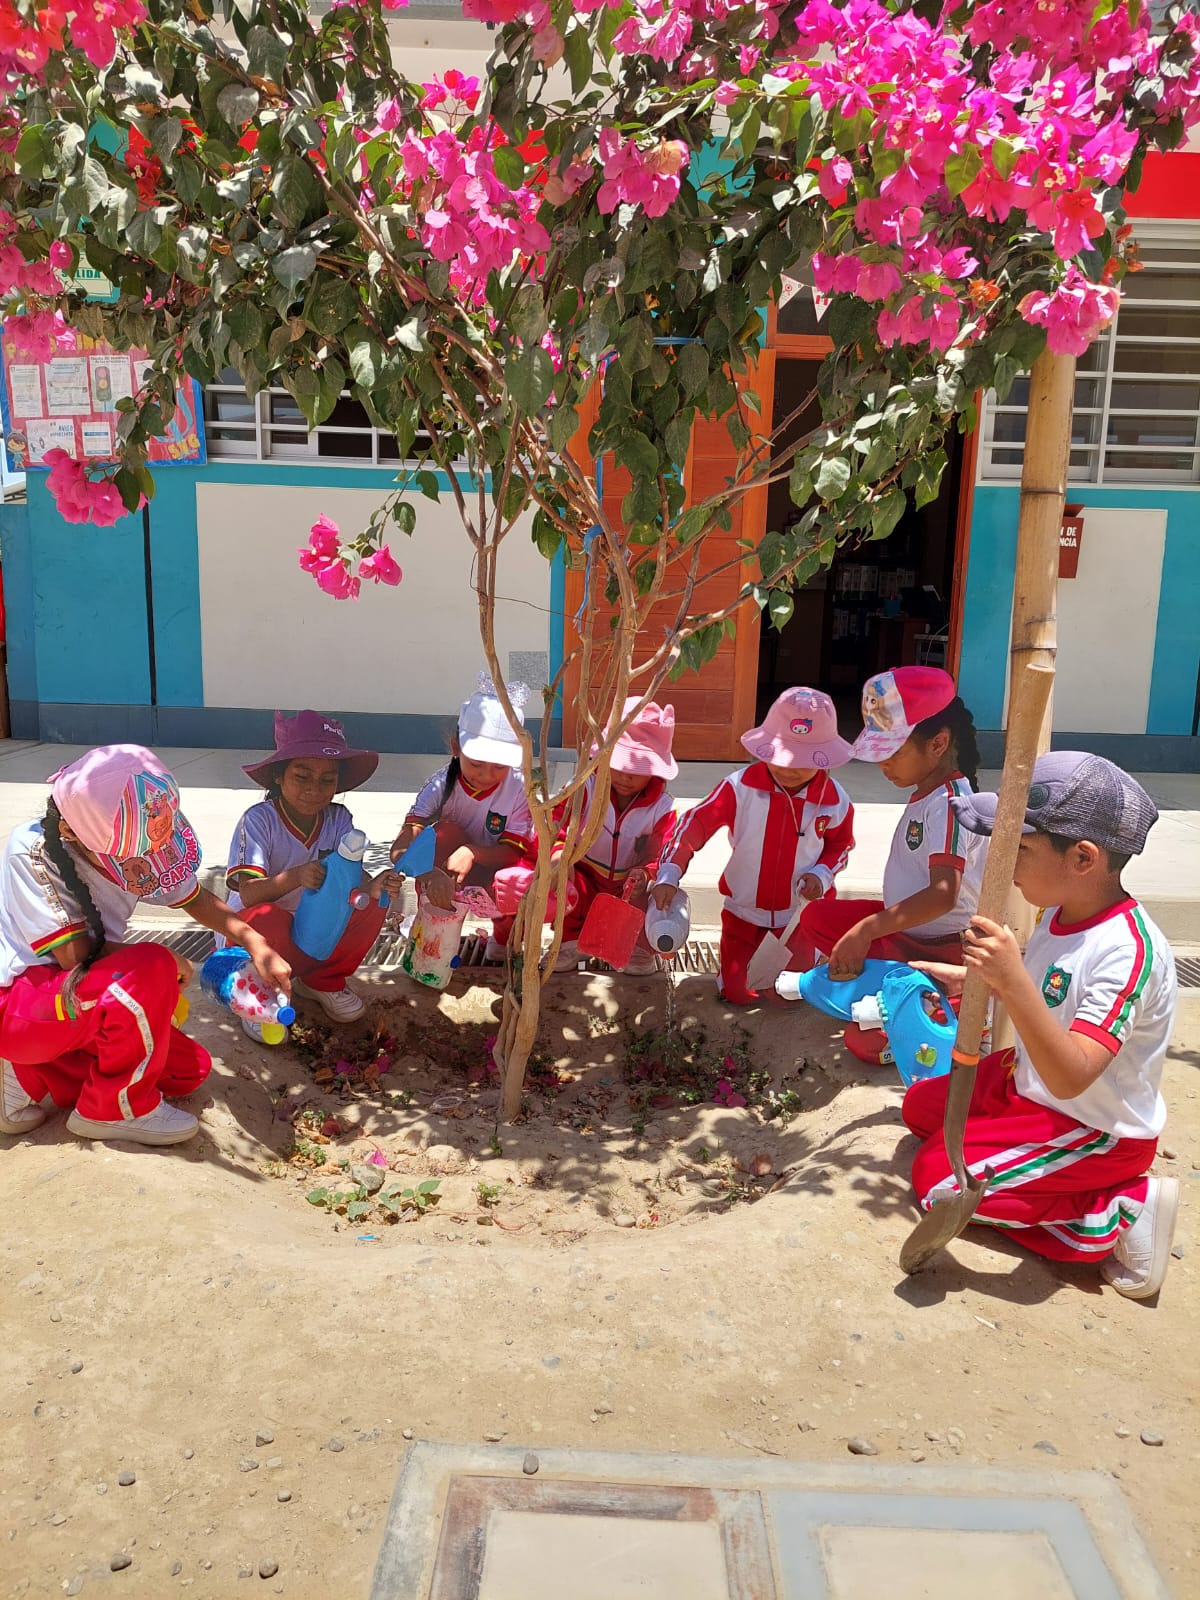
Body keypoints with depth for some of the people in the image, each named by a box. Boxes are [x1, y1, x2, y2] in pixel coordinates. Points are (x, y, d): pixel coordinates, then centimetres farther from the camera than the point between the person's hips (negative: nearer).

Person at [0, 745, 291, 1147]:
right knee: (150, 971, -31)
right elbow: (76, 955, -24)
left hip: (83, 1001, 8)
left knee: (190, 1069, 2)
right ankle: (116, 1109, -9)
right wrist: (162, 963, -13)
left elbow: (195, 899, 6)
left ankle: (34, 1074, 5)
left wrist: (256, 944, -9)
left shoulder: (130, 845, -7)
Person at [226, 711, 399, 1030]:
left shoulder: (338, 820, -7)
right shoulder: (259, 820, -20)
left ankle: (323, 980, 5)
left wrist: (373, 886, -43)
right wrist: (294, 877, -48)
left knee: (371, 907, -20)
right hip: (252, 930, -4)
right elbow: (248, 895, -29)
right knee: (268, 920, -39)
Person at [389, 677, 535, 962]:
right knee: (447, 832, -30)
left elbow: (512, 853, -21)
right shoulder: (443, 785, -21)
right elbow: (401, 846, -32)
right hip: (452, 884, 0)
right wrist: (428, 873, -55)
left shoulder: (519, 788, -20)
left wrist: (472, 853, -42)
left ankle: (504, 938, 4)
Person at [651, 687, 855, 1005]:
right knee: (735, 993, 7)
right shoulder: (741, 787, -21)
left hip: (799, 913, 1)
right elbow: (695, 824, -24)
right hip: (743, 909, -1)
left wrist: (822, 873, -15)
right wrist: (669, 875, -35)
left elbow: (841, 844, 5)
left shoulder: (834, 800, -13)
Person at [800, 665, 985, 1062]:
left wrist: (866, 930, -41)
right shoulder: (927, 794, 4)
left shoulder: (948, 805, -27)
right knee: (816, 917, 11)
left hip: (936, 951, -10)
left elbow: (943, 894, -39)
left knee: (865, 1041, -19)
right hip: (904, 927, 10)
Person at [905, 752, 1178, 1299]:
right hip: (1029, 1085, 9)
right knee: (921, 1108, 17)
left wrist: (1012, 983, -52)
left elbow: (1071, 1077, -41)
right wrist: (967, 977, 12)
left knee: (938, 1181, -9)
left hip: (1097, 1129, -9)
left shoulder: (1128, 952, -34)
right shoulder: (1062, 911, -7)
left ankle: (1120, 1215, -6)